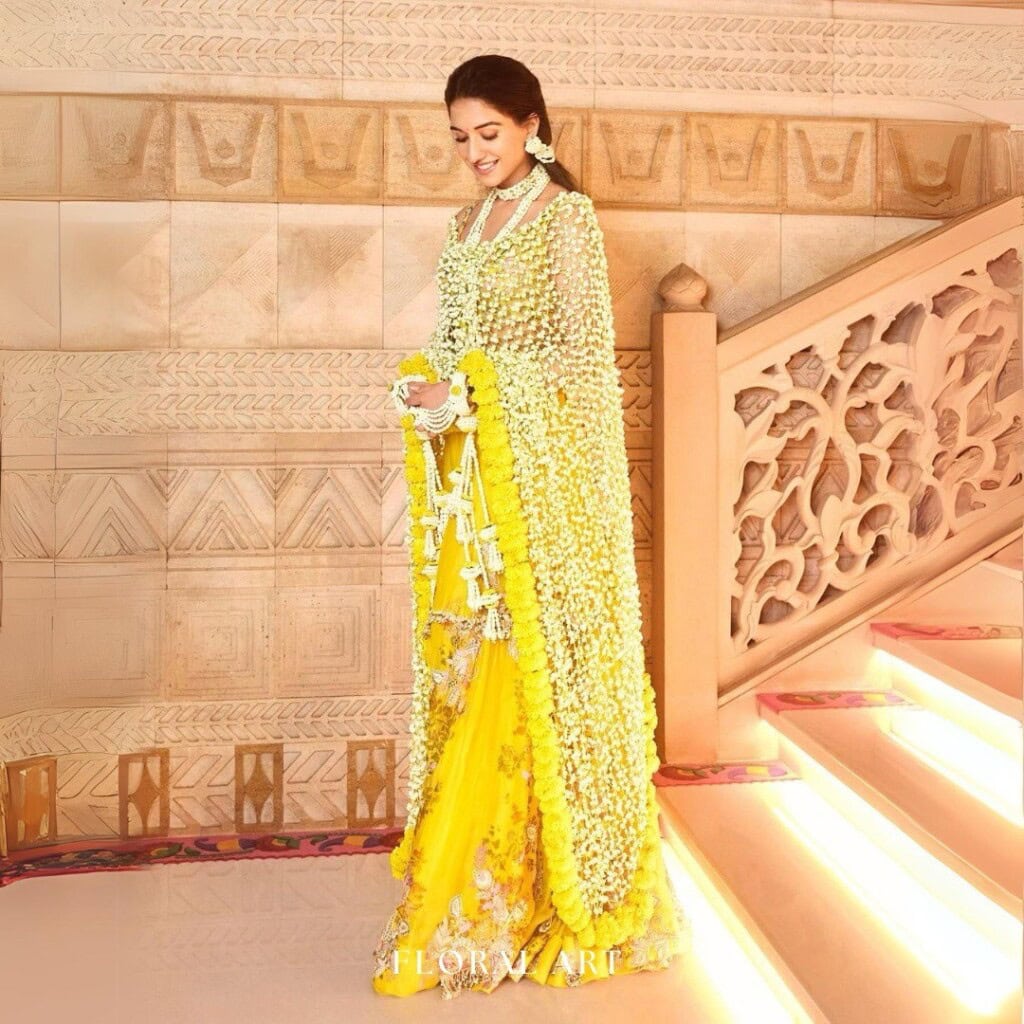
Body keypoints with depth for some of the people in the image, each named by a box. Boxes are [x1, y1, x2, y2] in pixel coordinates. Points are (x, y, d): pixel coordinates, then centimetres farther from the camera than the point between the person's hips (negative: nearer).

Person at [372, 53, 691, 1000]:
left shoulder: (566, 216, -5)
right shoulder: (471, 221, 17)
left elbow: (584, 351, -12)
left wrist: (472, 395, -17)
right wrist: (429, 390, 0)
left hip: (541, 473, -7)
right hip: (473, 471, 8)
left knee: (522, 667, -5)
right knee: (471, 665, 6)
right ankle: (498, 880, 16)